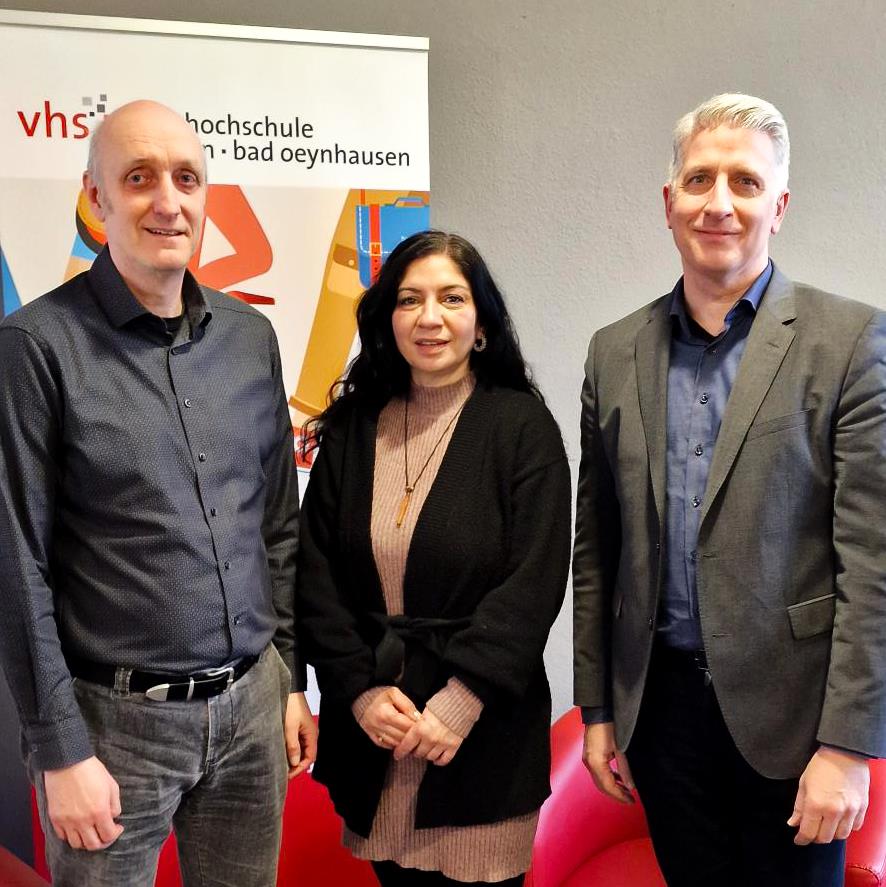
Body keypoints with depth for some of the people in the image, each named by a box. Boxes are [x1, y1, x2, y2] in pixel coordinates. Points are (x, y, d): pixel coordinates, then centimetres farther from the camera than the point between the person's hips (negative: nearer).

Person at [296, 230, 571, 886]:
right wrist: (360, 689, -9)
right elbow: (316, 573, 1)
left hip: (482, 728, -3)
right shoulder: (351, 426, 4)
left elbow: (534, 583, -11)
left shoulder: (523, 426, -6)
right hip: (369, 729, 3)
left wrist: (460, 703, -17)